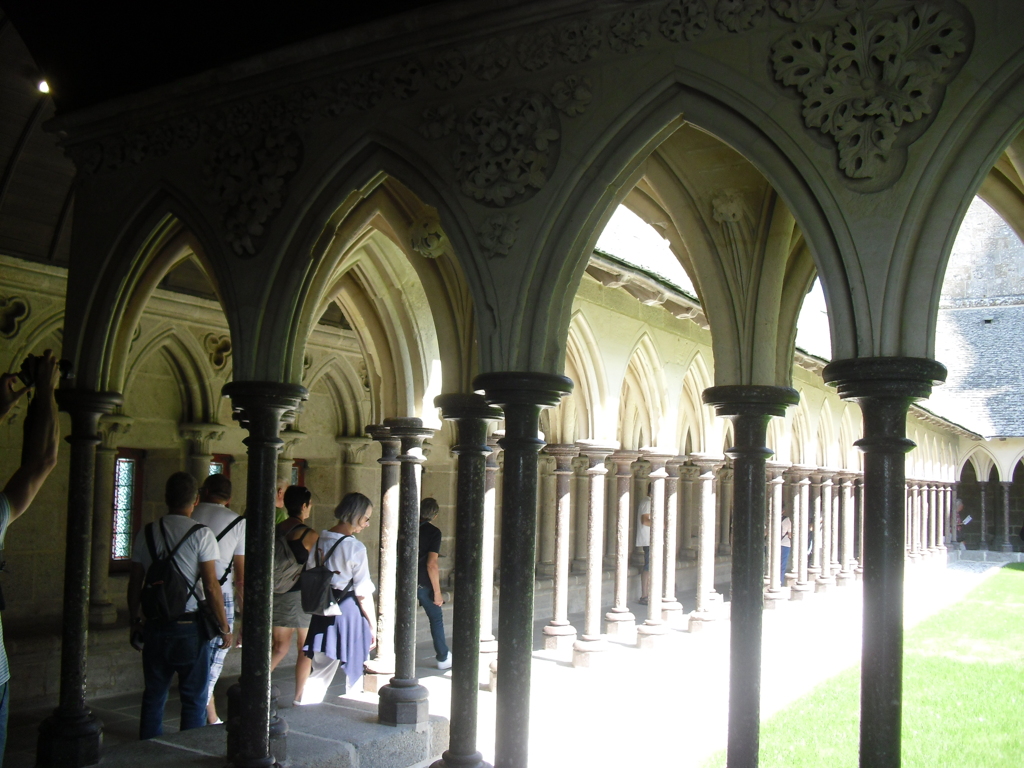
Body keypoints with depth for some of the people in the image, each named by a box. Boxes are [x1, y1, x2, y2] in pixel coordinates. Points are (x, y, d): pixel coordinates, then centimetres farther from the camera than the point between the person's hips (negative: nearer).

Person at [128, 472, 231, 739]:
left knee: (153, 696, 14)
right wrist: (225, 628, -3)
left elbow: (135, 583, 8)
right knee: (194, 698, 6)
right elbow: (211, 587, -12)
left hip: (154, 626, 4)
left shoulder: (146, 533, 4)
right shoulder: (201, 534, -9)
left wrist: (135, 621, 21)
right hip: (189, 627, -4)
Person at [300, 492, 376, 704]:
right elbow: (363, 593, -13)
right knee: (353, 668, 10)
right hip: (349, 612, -6)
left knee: (321, 666, 14)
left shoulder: (319, 540, 3)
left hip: (322, 612, 6)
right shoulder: (355, 548, -15)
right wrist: (372, 625, -7)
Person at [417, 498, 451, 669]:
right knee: (436, 619, 10)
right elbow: (431, 565, -18)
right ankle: (443, 658, 17)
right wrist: (437, 592, -14)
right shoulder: (433, 532, -12)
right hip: (424, 583, -4)